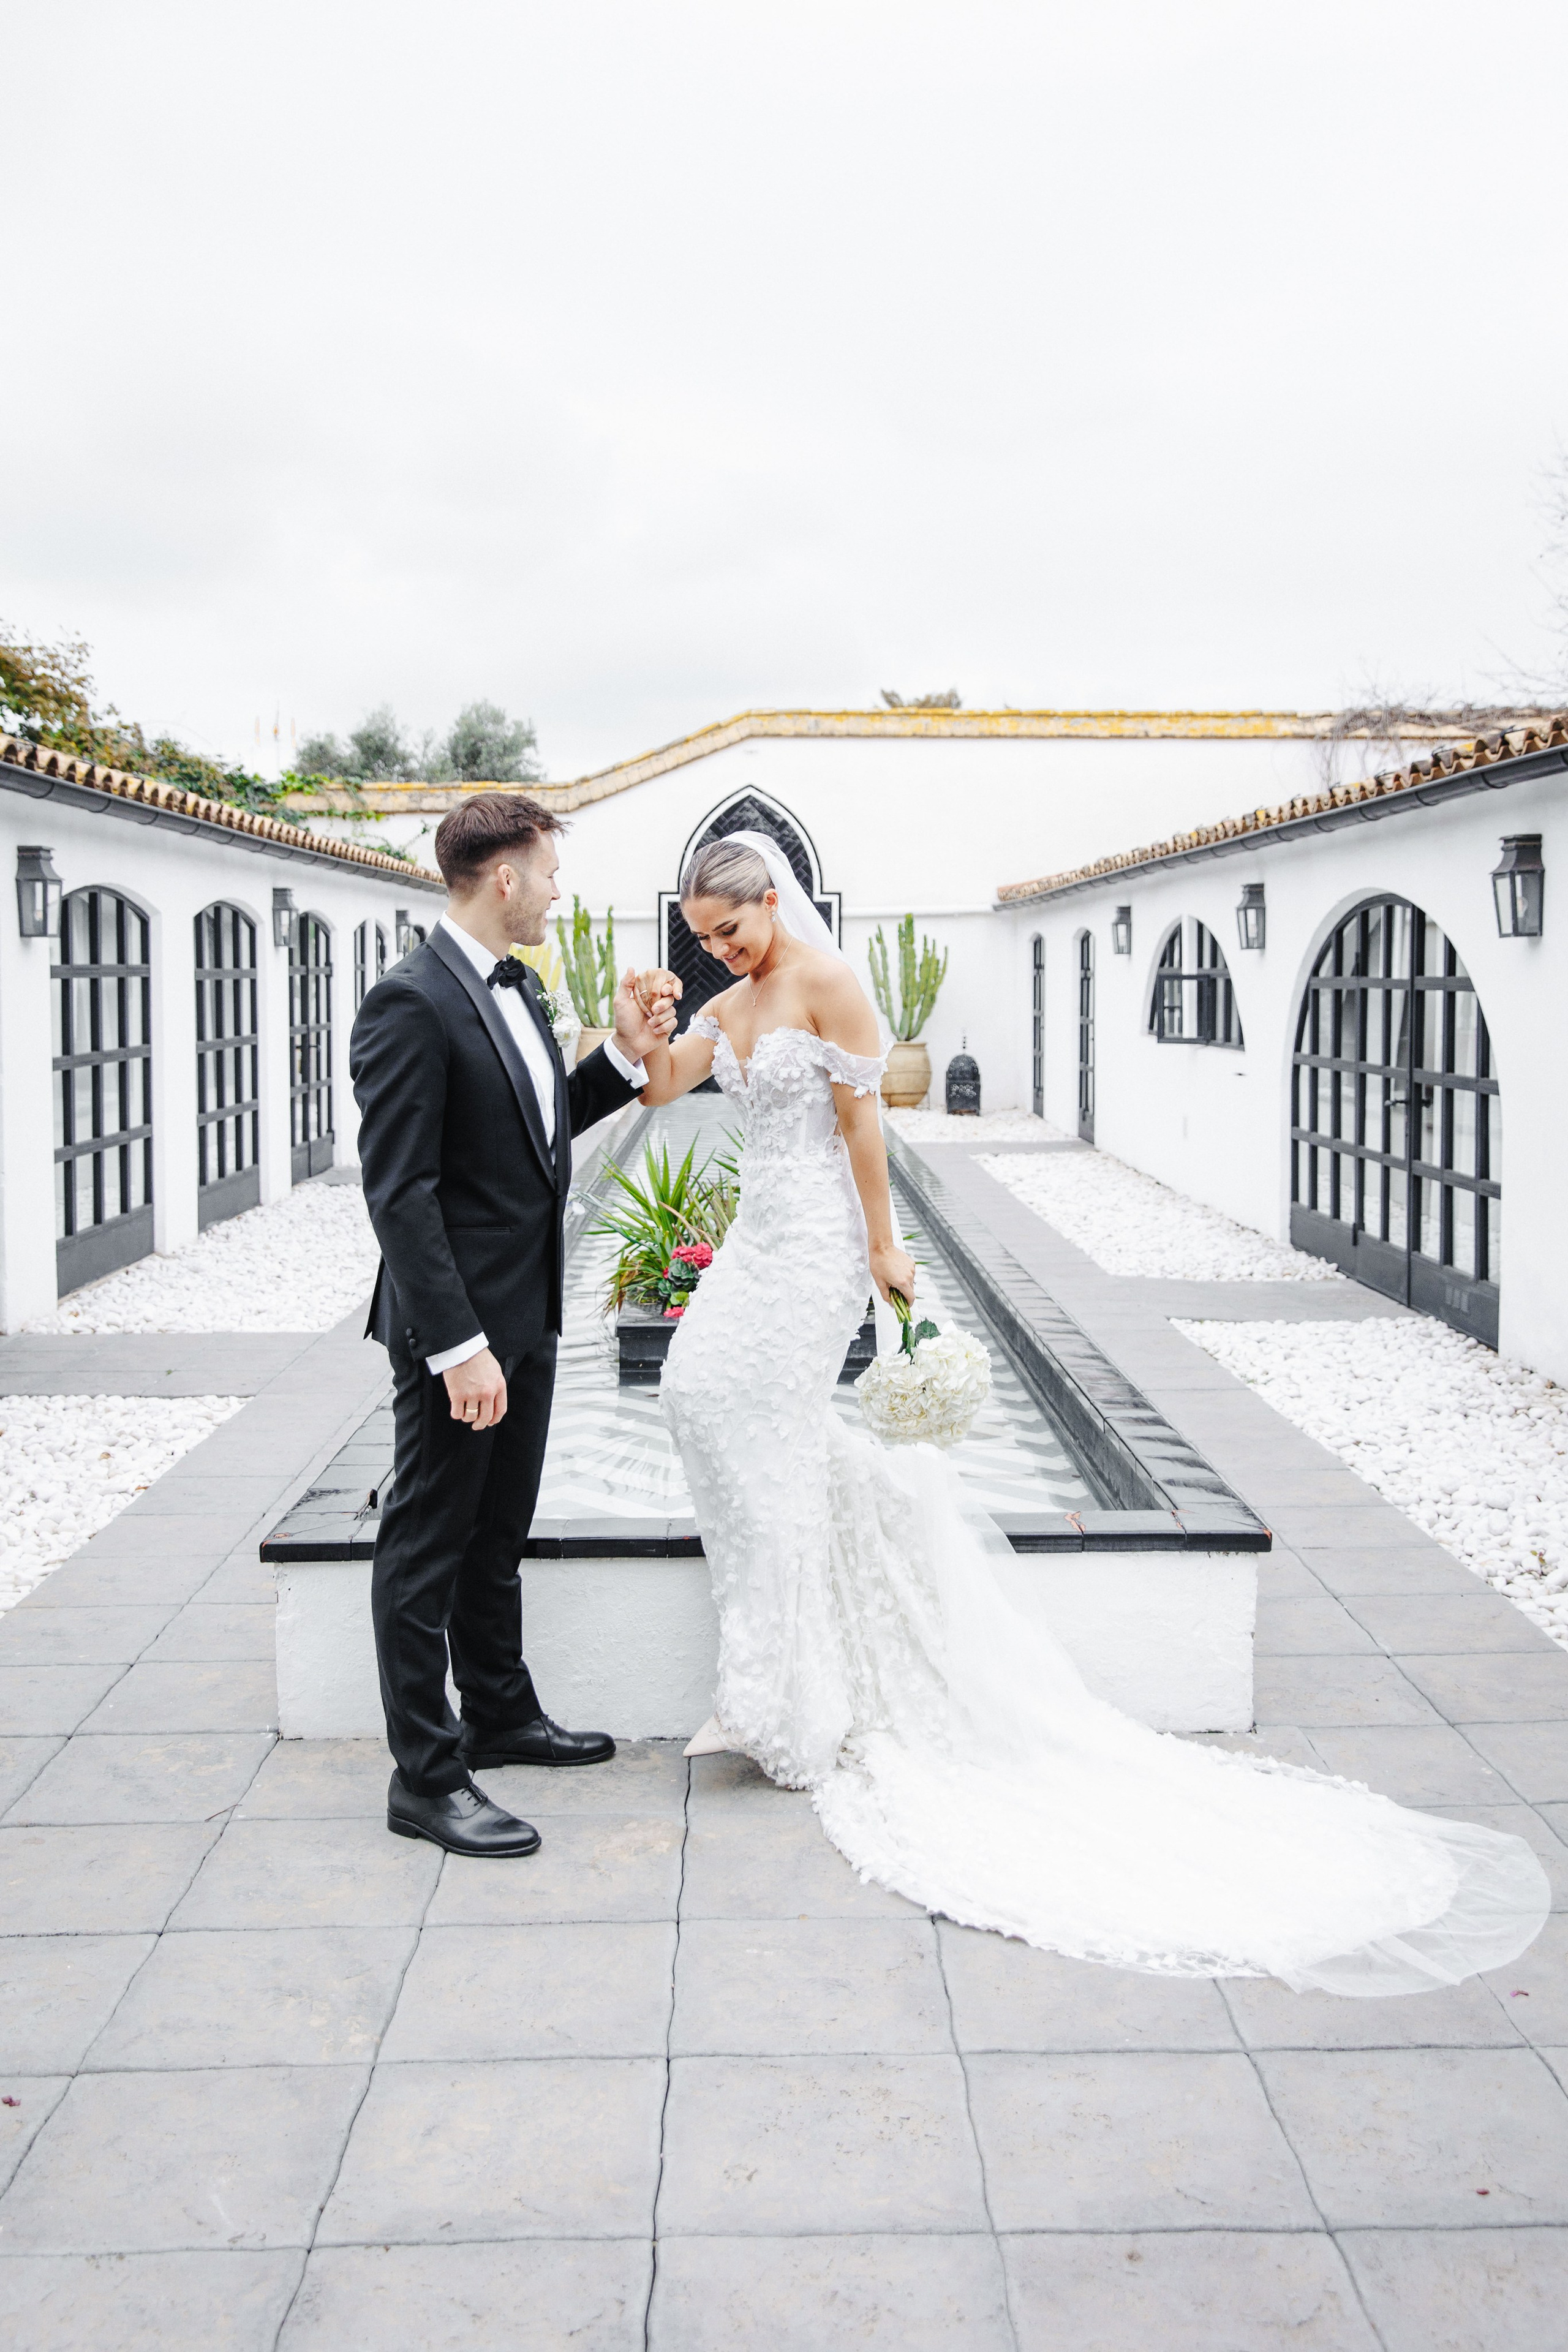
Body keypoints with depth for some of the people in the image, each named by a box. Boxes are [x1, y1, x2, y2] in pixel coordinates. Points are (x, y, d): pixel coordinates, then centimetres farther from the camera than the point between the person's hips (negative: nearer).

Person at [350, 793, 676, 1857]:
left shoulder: (518, 988, 10)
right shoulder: (412, 1003, -19)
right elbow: (399, 1190, -22)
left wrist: (623, 1058, 6)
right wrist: (458, 1347, -25)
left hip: (526, 1313, 9)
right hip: (460, 1324, -9)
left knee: (498, 1533, 22)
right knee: (429, 1544, 2)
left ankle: (501, 1714, 37)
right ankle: (427, 1775, 13)